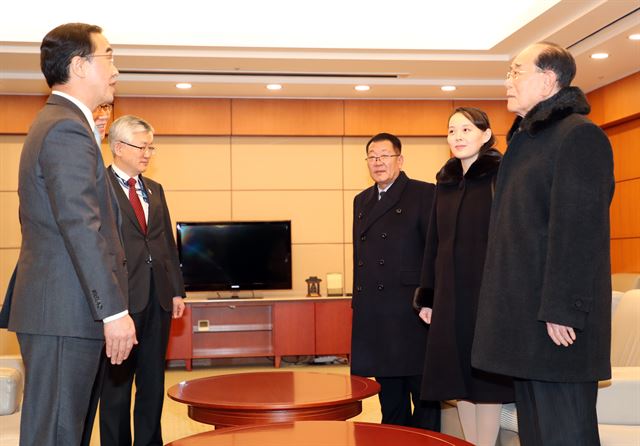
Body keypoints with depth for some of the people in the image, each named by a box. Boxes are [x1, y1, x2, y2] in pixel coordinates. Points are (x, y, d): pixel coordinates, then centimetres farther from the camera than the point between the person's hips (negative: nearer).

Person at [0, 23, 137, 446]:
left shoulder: (55, 123, 20)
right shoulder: (68, 128, -14)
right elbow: (81, 226, -22)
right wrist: (114, 309, -23)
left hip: (60, 312, 10)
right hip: (66, 314, -10)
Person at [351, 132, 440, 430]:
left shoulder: (424, 194, -4)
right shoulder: (361, 200, 16)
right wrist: (358, 301, 14)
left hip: (411, 314, -6)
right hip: (374, 317, 7)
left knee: (424, 394, 2)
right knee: (390, 399, 15)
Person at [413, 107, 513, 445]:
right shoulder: (445, 183, 12)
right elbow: (433, 243, 13)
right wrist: (427, 296, 11)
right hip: (450, 295, 6)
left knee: (485, 377, 1)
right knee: (460, 376, 10)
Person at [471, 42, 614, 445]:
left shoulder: (579, 135, -10)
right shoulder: (525, 139, 19)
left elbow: (579, 228, -18)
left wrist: (562, 310, -21)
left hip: (557, 324, -9)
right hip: (525, 321, 9)